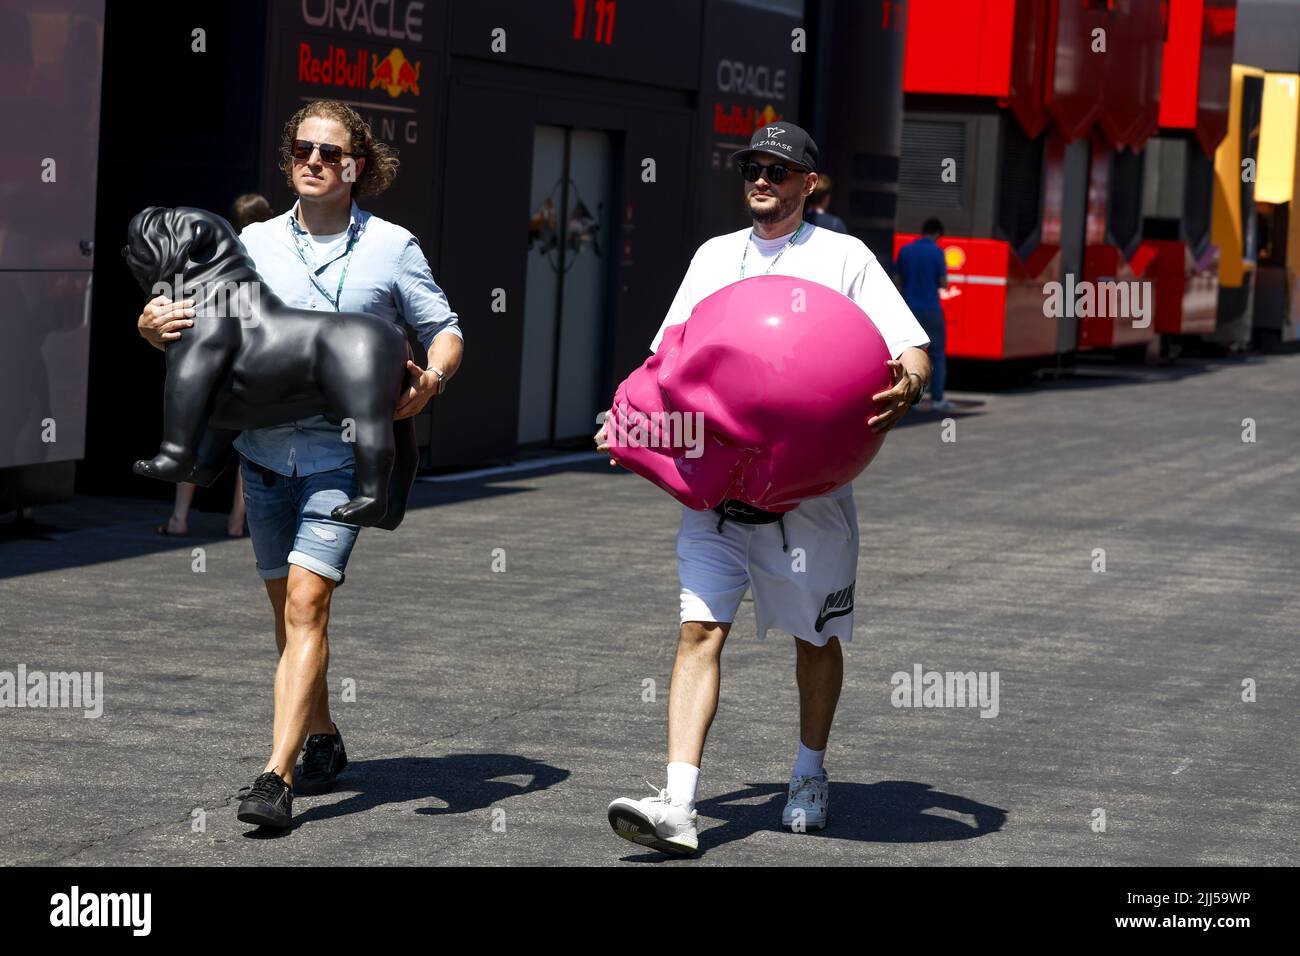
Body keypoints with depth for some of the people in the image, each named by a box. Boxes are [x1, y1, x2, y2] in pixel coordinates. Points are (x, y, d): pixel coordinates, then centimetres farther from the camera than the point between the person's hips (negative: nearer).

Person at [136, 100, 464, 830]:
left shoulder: (391, 247, 1)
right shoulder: (256, 243, 7)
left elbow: (445, 331, 8)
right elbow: (176, 317, 6)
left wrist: (430, 379, -14)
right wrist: (156, 322, -18)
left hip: (342, 450, -4)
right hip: (265, 448, 4)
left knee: (306, 605, -15)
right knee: (287, 607, 13)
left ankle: (277, 778, -19)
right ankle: (323, 742, 33)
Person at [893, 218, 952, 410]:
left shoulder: (905, 251, 6)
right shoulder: (936, 252, -8)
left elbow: (897, 281, 7)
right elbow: (943, 283, -9)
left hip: (909, 308, 4)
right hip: (930, 310, -4)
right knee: (936, 353, 3)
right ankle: (937, 398, 1)